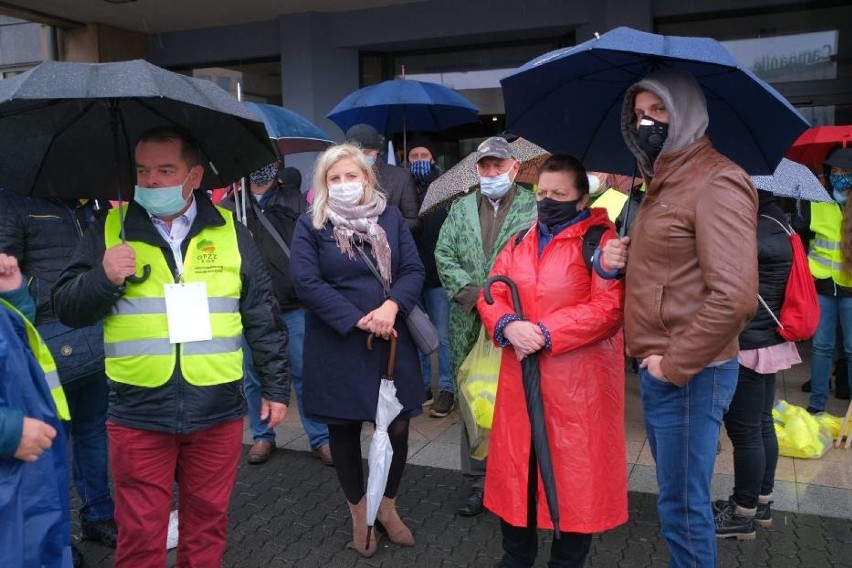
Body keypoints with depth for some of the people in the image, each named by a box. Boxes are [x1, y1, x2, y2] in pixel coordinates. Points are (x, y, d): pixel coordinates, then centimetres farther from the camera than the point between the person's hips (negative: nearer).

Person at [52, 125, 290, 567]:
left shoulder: (230, 232, 4)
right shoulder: (110, 230, 3)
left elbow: (263, 317, 8)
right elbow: (66, 308, 3)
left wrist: (275, 386, 7)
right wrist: (103, 278, -16)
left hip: (217, 412, 1)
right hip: (138, 414, 0)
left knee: (207, 524, 15)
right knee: (140, 533, 9)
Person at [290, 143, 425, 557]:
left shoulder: (391, 218, 6)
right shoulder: (310, 225, -2)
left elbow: (414, 270, 1)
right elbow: (306, 282, -13)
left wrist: (391, 307, -19)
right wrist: (359, 320, -17)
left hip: (393, 342, 2)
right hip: (338, 347, -2)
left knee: (397, 427, 6)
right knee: (344, 429, 11)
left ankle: (388, 506, 32)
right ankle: (359, 512, 33)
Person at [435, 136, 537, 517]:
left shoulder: (534, 209, -1)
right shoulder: (461, 209, 13)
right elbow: (444, 254, 5)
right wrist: (473, 295, -9)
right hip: (470, 325, 4)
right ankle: (478, 481, 24)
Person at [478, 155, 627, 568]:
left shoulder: (601, 240, -4)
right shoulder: (519, 243, 14)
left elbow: (609, 306, -15)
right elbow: (491, 296, 9)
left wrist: (546, 334, -18)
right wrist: (509, 325, -14)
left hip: (579, 382, -5)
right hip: (520, 379, 6)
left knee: (575, 475, 5)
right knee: (515, 470, 13)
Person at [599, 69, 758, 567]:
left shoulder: (715, 182, -16)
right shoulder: (664, 182, 16)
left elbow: (734, 296, -26)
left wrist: (675, 365, -18)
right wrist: (619, 261, 5)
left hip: (689, 374, -10)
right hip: (660, 368, 10)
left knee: (682, 505, 2)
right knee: (679, 494, 21)